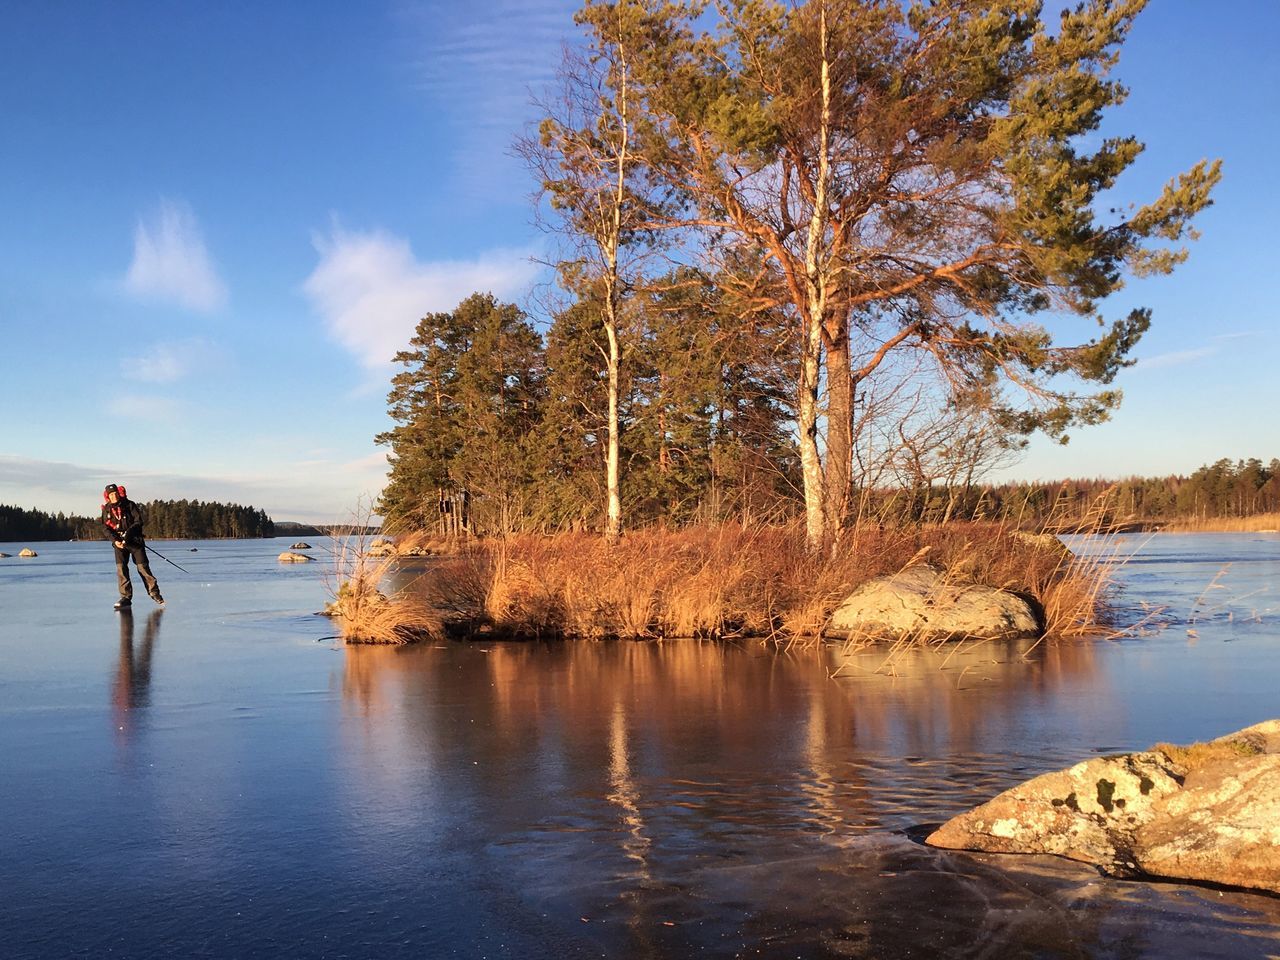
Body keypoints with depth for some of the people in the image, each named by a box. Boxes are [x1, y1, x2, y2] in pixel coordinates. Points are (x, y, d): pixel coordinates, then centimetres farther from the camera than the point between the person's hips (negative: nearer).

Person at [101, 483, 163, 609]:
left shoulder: (129, 505, -3)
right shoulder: (107, 510, 3)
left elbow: (139, 521, -8)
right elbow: (107, 528, 2)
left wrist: (128, 533, -18)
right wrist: (115, 540, -14)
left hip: (135, 540, -2)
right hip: (119, 542, 2)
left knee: (142, 566, -1)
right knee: (120, 568, -10)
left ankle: (154, 592, 13)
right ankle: (126, 597, -5)